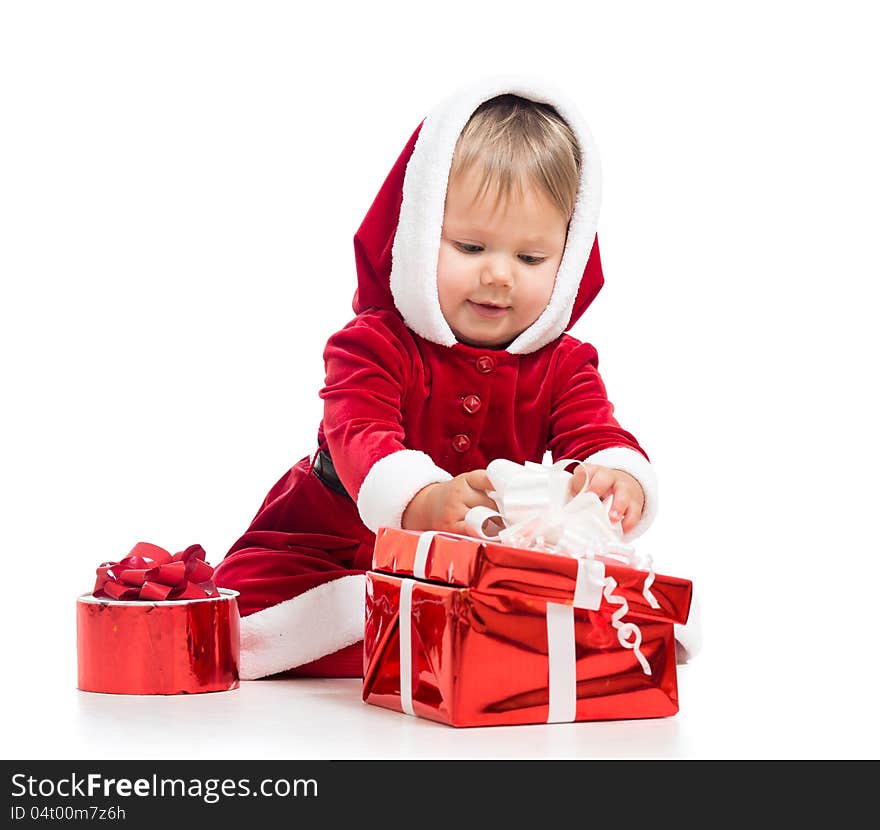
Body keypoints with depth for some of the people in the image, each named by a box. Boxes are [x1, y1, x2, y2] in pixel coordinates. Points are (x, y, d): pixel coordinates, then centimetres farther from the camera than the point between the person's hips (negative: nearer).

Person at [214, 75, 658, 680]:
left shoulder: (562, 365, -4)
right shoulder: (374, 346, -18)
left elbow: (599, 437, -20)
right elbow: (361, 440, -35)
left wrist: (619, 480, -49)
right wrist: (426, 501, -60)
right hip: (334, 551, -1)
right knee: (238, 613, -30)